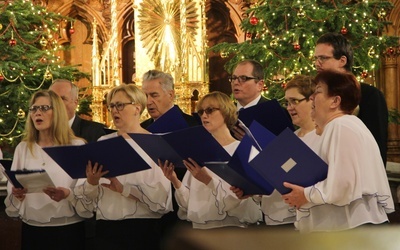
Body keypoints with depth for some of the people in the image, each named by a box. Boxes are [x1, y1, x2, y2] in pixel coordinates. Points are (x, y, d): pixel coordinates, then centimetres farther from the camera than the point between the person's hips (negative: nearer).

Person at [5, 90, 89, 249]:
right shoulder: (22, 148, 8)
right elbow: (11, 193, 8)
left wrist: (68, 195, -23)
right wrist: (16, 195, -13)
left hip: (68, 229, -3)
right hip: (32, 230, 3)